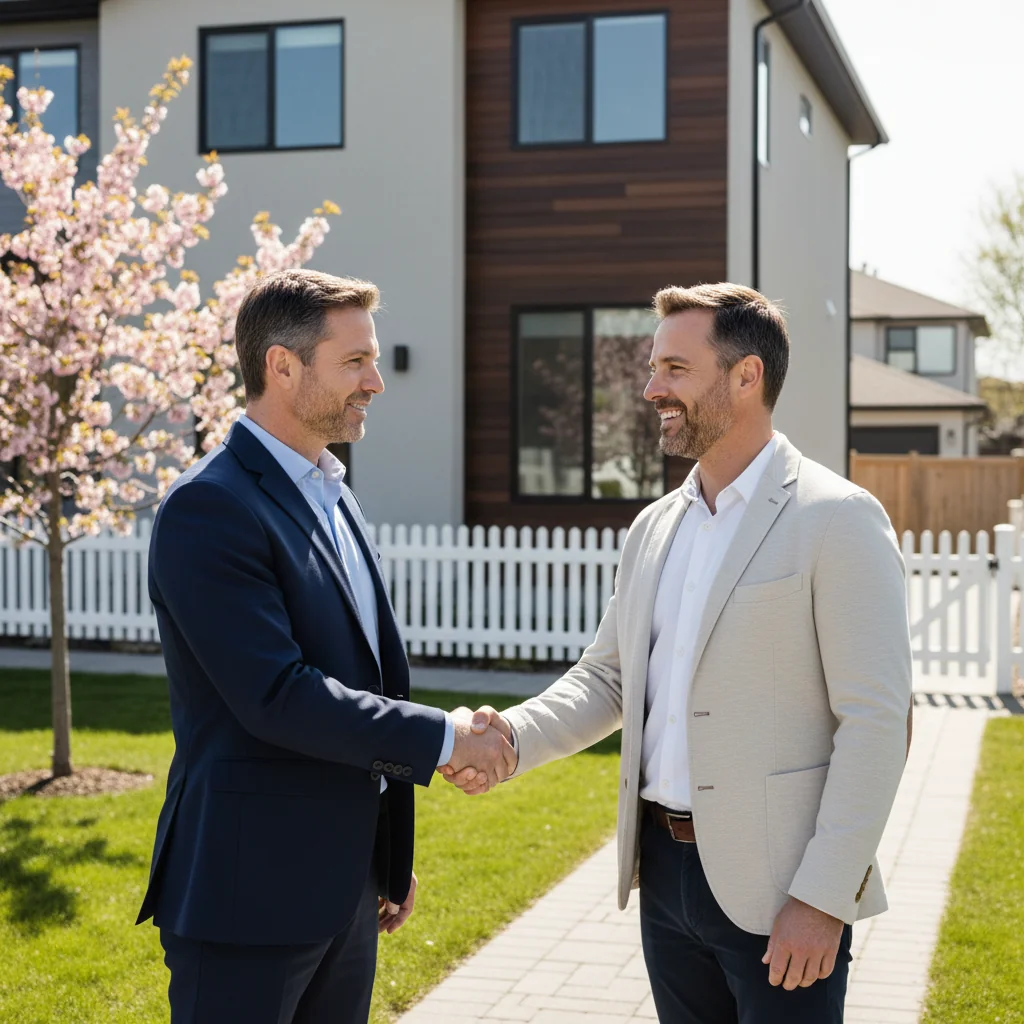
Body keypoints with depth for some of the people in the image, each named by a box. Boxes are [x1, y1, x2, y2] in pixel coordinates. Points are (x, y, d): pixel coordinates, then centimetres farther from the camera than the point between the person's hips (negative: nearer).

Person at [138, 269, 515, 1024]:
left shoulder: (335, 500, 13)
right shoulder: (210, 508, -16)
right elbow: (275, 697, -24)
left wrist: (391, 858, 20)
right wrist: (441, 737, -16)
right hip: (249, 896, -8)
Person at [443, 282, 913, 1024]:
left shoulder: (839, 520, -10)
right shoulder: (655, 527, 11)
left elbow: (876, 722, -14)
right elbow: (607, 675, 16)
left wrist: (824, 898, -18)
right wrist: (513, 736, -4)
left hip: (775, 890, -6)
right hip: (665, 867, 6)